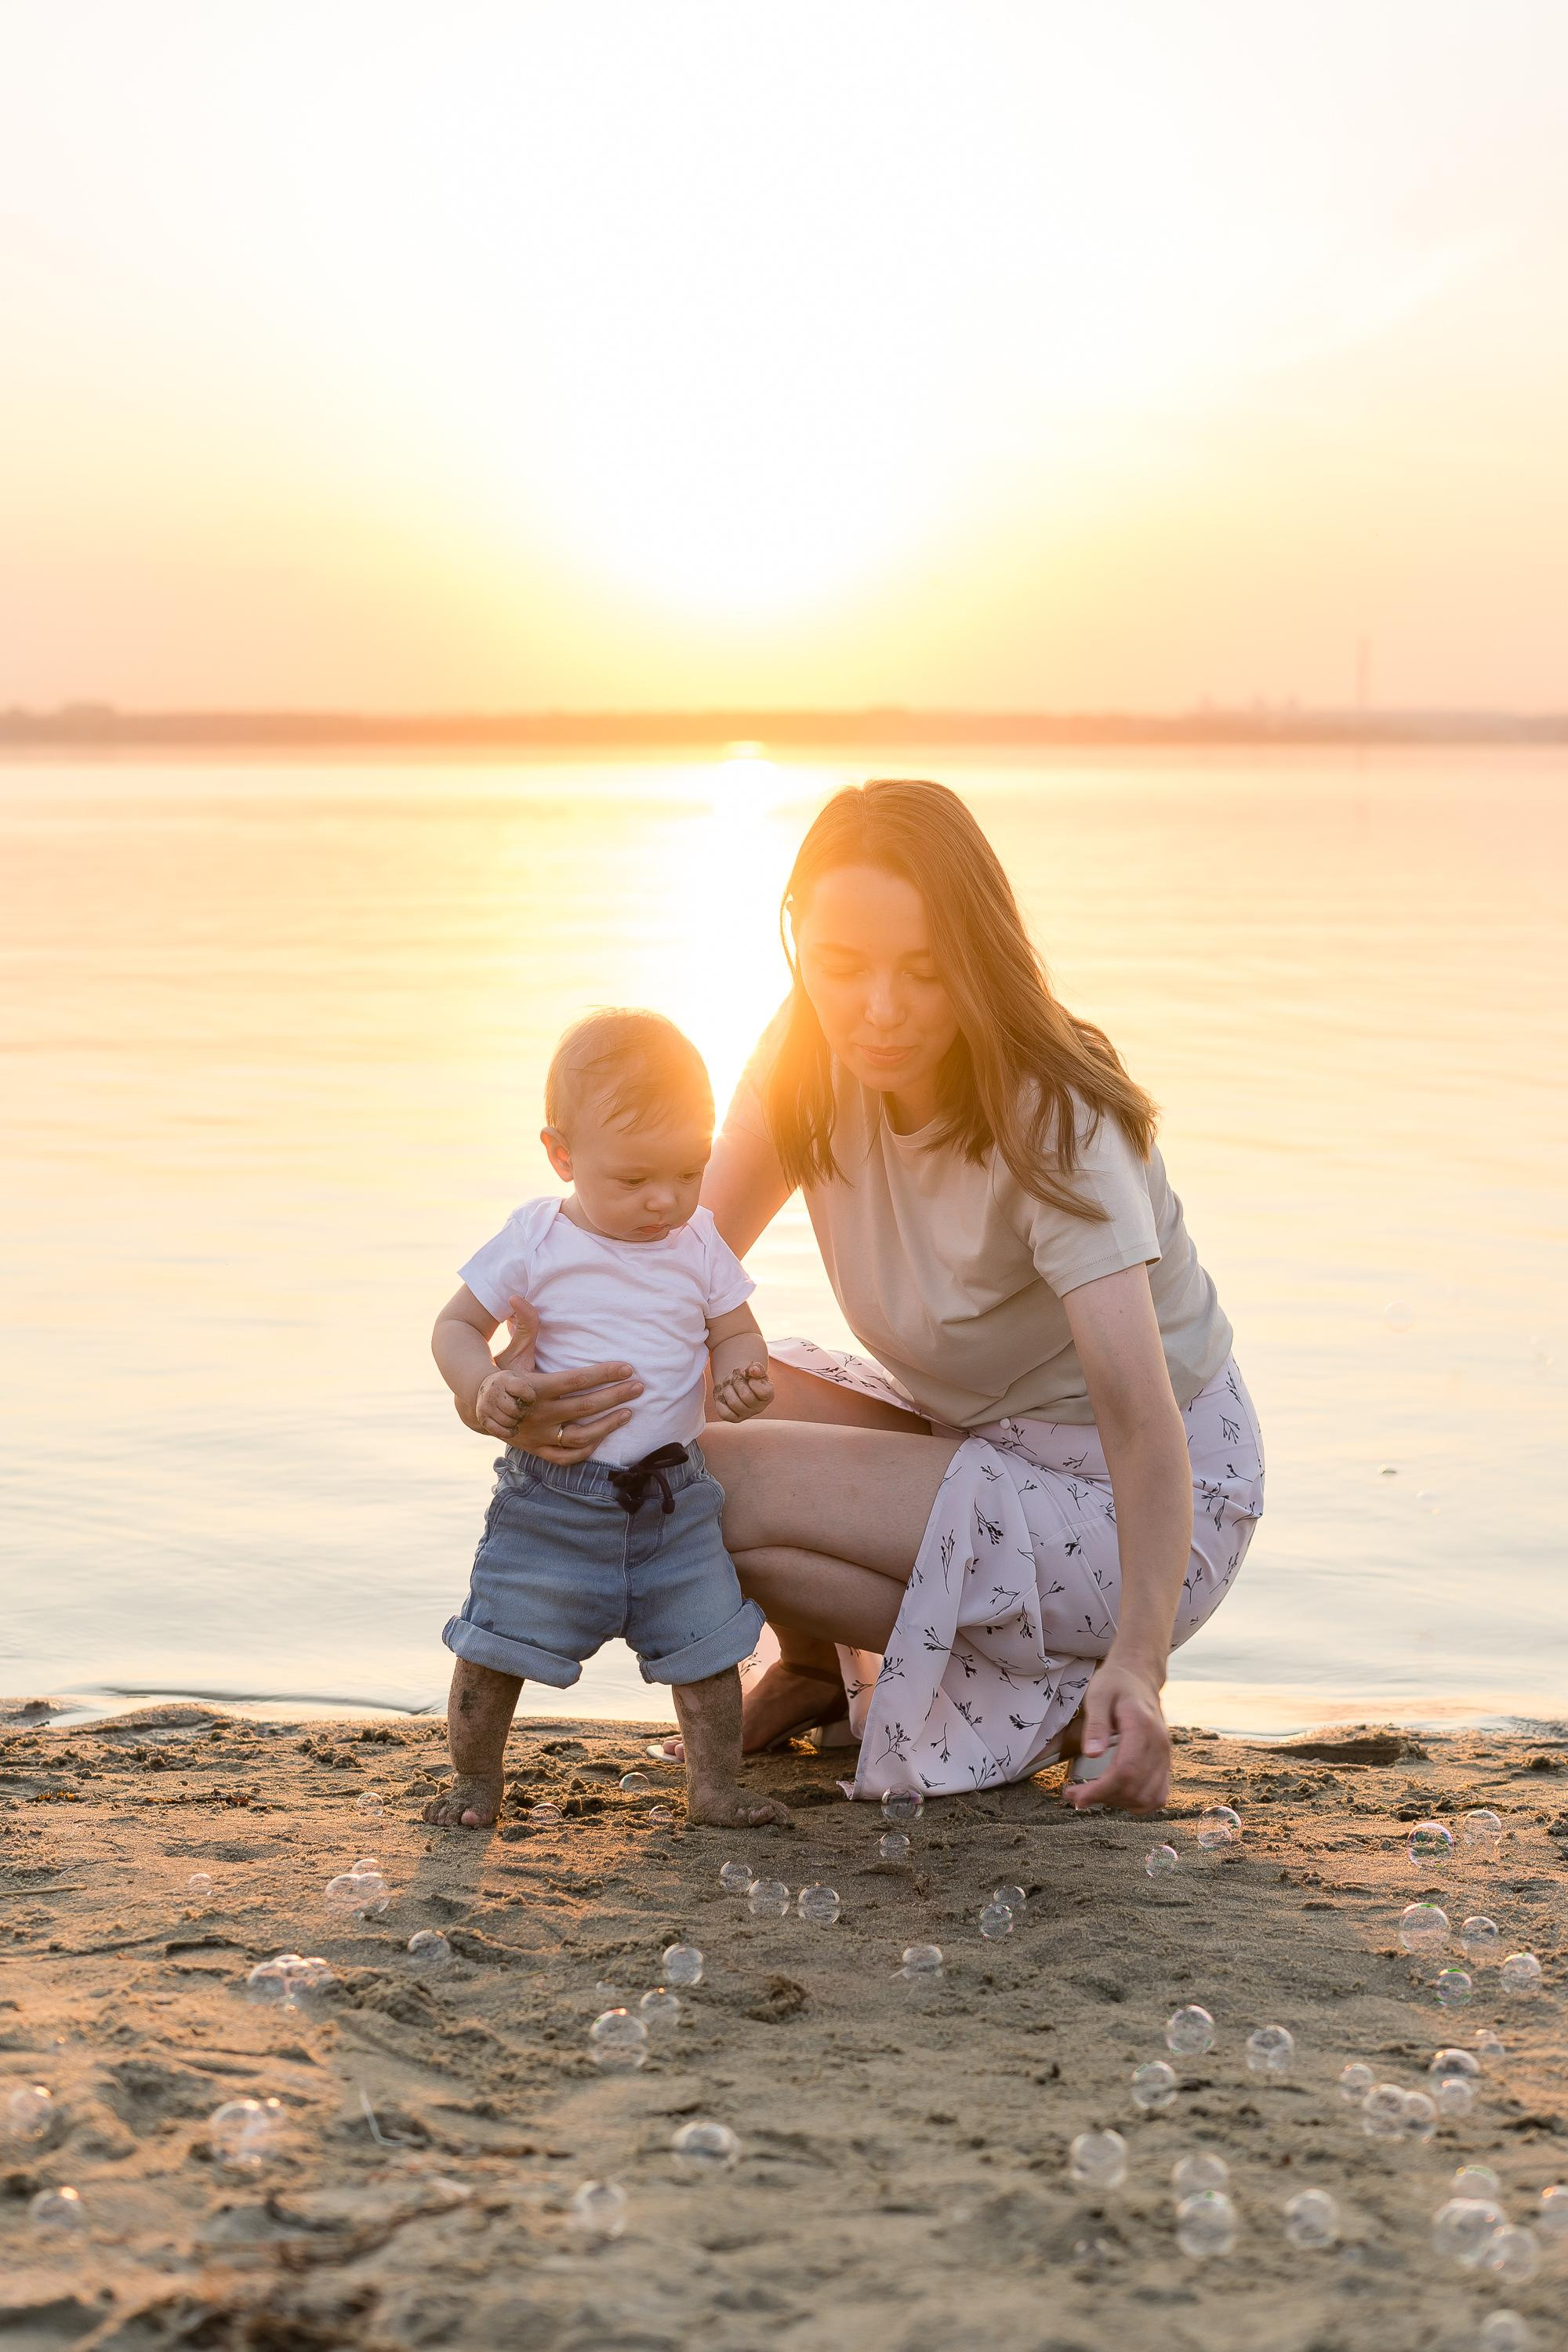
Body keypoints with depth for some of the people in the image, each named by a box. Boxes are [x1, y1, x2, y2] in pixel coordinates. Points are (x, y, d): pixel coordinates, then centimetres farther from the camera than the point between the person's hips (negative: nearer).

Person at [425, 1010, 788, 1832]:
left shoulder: (698, 1245, 0)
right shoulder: (535, 1242, -9)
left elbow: (735, 1332, 10)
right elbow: (457, 1323, -2)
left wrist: (740, 1377, -14)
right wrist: (485, 1385, -23)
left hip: (672, 1494, 2)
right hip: (552, 1499, -2)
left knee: (706, 1643, 3)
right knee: (497, 1642, 2)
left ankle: (713, 1787, 20)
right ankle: (475, 1781, 23)